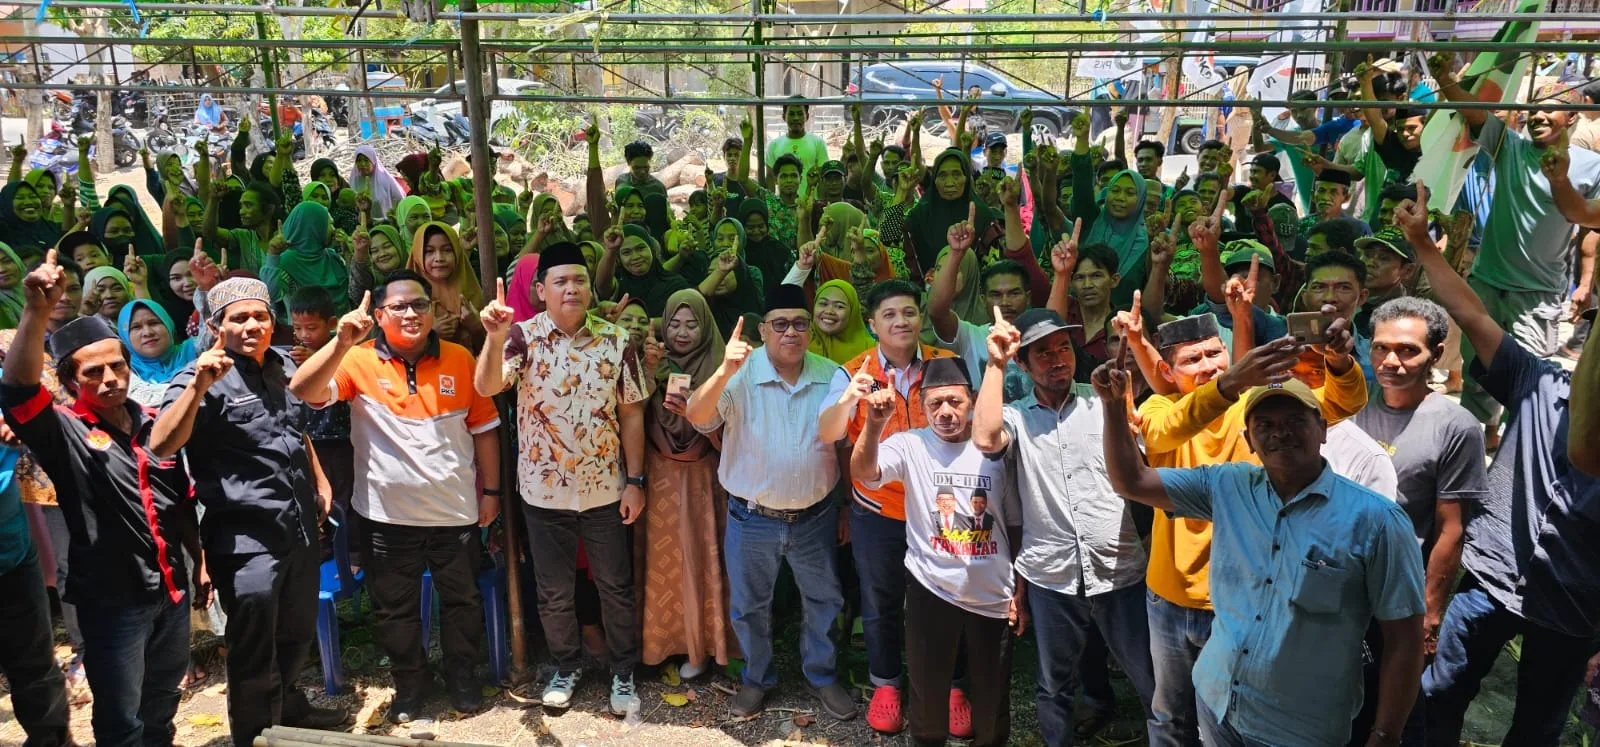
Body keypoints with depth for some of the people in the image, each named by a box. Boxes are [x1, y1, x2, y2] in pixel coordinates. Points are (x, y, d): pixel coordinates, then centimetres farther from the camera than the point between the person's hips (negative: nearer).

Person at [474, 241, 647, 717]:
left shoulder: (615, 340, -5)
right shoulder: (523, 336, -8)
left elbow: (631, 414, -1)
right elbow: (486, 387, -24)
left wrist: (635, 481, -4)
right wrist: (495, 338, -42)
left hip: (604, 488, 1)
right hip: (544, 490, 0)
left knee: (616, 586, 12)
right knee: (554, 590, 14)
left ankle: (623, 672, 30)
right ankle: (566, 666, 36)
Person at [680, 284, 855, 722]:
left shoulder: (832, 376, -5)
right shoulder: (741, 375, -14)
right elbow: (697, 418, -28)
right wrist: (725, 371, -44)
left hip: (815, 516, 2)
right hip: (752, 518, -2)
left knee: (824, 600, 17)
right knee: (749, 605, 15)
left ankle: (822, 677, 40)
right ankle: (756, 679, 39)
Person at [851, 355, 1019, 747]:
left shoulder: (996, 451, -2)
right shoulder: (910, 445, -6)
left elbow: (1016, 526, 5)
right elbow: (862, 473, -25)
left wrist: (1020, 593, 5)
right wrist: (875, 423, -42)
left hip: (993, 595, 1)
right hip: (930, 589, -1)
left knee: (993, 695, 15)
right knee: (927, 688, 14)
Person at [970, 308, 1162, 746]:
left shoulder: (1105, 401, 4)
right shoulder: (1016, 416, 2)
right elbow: (985, 439, -19)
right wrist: (996, 364, -13)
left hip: (1121, 571, 0)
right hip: (1049, 577, 1)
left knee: (1154, 685, 8)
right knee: (1054, 687, 17)